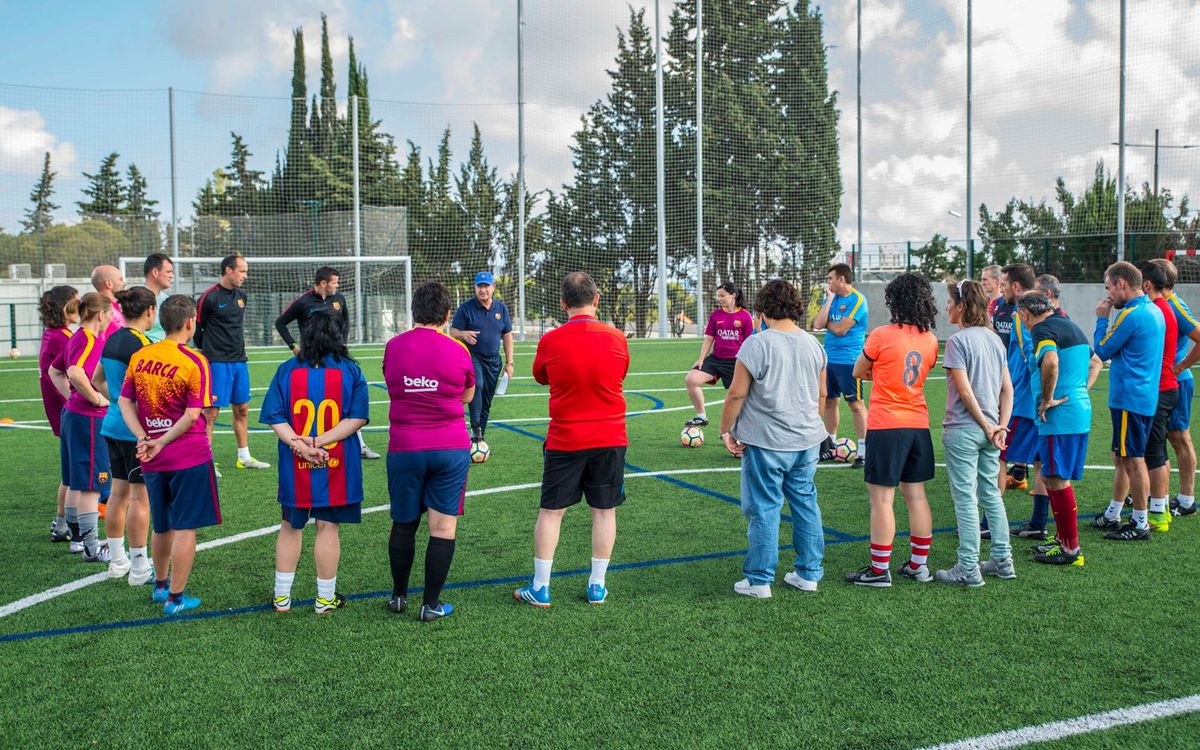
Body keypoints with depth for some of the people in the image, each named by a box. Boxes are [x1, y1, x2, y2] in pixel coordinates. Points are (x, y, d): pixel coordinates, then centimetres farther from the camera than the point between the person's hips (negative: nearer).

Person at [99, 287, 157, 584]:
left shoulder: (112, 340, 9)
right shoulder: (141, 344, -17)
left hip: (113, 424, 9)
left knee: (119, 491, 15)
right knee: (140, 496, -2)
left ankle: (117, 560, 25)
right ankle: (139, 568, 5)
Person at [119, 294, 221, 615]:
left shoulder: (139, 357, 4)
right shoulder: (194, 362, -13)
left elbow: (125, 402, 5)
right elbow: (193, 415, -16)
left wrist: (144, 439, -4)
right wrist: (161, 443, -9)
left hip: (153, 459, 6)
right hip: (189, 456, -6)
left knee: (161, 526, 21)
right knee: (185, 528, 4)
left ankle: (160, 586, 37)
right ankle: (175, 598, 9)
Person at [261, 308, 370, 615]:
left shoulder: (287, 370, -1)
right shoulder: (350, 371, -4)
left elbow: (275, 417, -7)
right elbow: (358, 417, -12)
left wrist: (298, 443, -16)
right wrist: (321, 441, -16)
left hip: (295, 467, 2)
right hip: (336, 466, -1)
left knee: (290, 527, 15)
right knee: (328, 527, 7)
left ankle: (281, 597, 23)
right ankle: (326, 599, 16)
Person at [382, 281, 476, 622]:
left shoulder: (392, 347, -2)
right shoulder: (457, 351, -6)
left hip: (404, 449, 2)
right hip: (451, 448, -2)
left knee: (403, 525, 14)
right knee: (443, 526, 4)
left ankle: (399, 596, 27)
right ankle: (431, 604, 8)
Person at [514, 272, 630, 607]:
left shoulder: (550, 341, -9)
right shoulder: (616, 338, -5)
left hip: (565, 441, -1)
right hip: (610, 439, 1)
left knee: (551, 511, 8)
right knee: (604, 511, 10)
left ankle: (540, 588, 13)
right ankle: (597, 586, 16)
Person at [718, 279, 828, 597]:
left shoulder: (756, 344, -14)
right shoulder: (813, 344, 6)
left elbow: (736, 395, -12)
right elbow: (821, 394, 15)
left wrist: (726, 431, 0)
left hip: (766, 443, -6)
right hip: (807, 441, 6)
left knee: (764, 509, 2)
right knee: (806, 503, 15)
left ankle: (760, 581, 10)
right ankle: (809, 573, 23)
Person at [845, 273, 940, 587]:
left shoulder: (882, 335, -12)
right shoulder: (930, 339, 4)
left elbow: (858, 372, 2)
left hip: (887, 425, -6)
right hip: (919, 423, 6)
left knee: (881, 498, 0)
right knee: (916, 495, 13)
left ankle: (879, 570, 4)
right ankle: (919, 564, 21)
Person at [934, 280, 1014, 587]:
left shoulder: (958, 340, -13)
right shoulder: (994, 338, 10)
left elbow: (965, 391, -18)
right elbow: (1007, 388, 8)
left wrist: (986, 425, -10)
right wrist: (1000, 425, 4)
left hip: (963, 430, -8)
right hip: (989, 430, 8)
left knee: (965, 498, -1)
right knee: (991, 494, 17)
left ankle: (969, 569, 4)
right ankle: (1002, 561, 23)